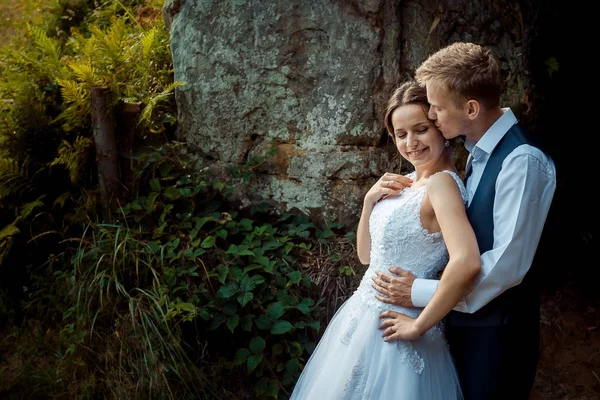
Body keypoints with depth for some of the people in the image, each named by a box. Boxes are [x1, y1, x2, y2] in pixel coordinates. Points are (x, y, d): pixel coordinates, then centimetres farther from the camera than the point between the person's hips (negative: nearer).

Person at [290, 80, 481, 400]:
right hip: (365, 315, 8)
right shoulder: (408, 182, 7)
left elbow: (466, 263, -34)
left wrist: (418, 326, -24)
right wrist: (370, 200, -4)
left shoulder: (442, 183, -19)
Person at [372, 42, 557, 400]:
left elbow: (508, 263, -26)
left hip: (497, 322, -8)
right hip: (466, 310, 8)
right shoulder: (481, 148, 3)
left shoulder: (522, 160, -24)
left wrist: (421, 293, -21)